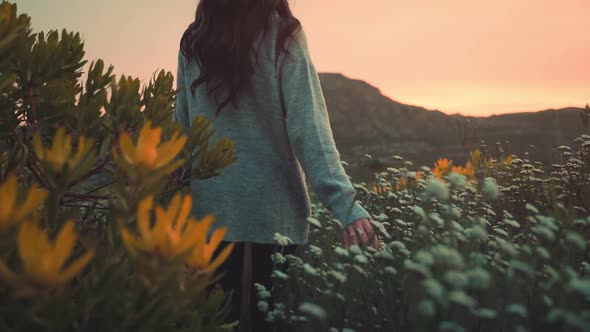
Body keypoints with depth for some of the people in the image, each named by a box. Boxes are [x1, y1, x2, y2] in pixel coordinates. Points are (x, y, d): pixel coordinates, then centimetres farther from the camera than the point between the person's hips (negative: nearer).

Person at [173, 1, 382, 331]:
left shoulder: (192, 39, 5)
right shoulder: (281, 34, -7)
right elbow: (307, 128, -16)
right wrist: (347, 204, -19)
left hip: (208, 209, 4)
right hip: (270, 211, -3)